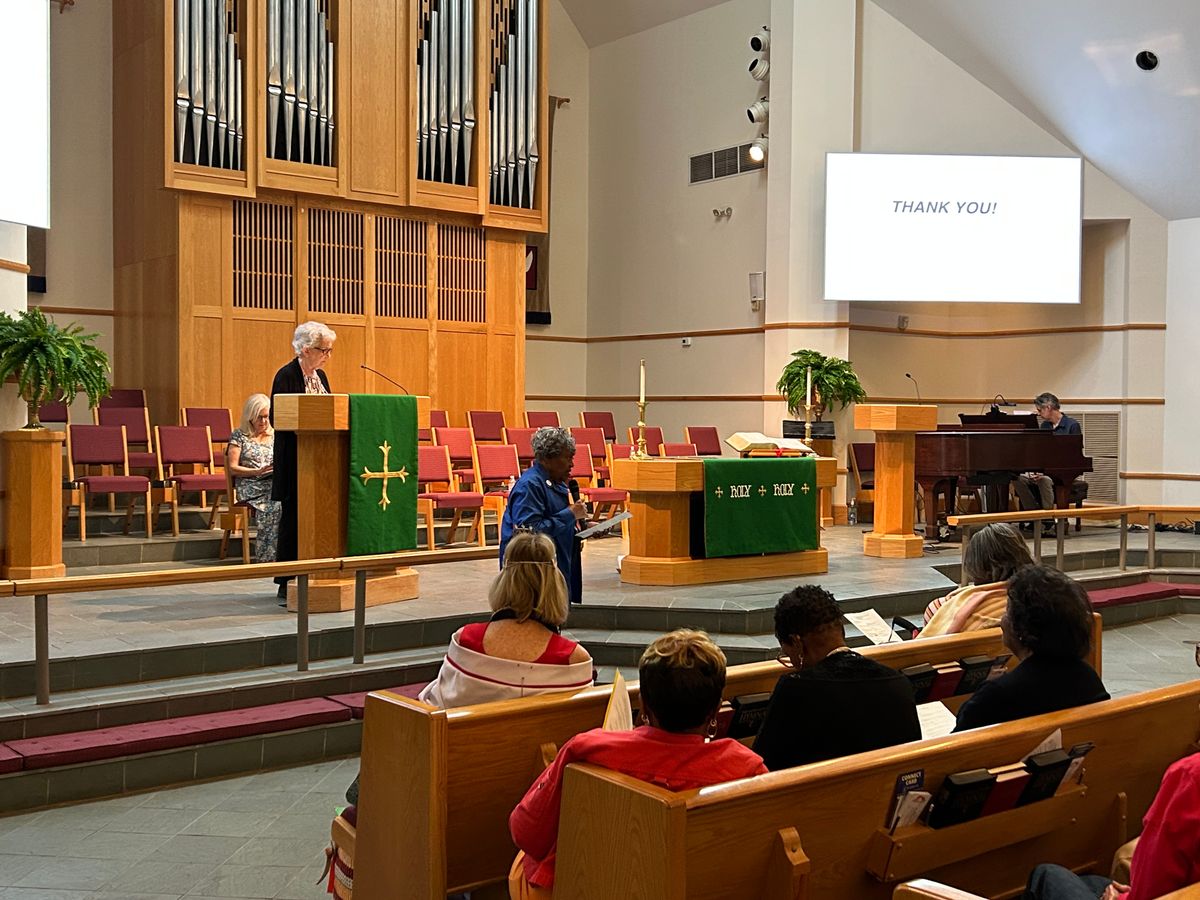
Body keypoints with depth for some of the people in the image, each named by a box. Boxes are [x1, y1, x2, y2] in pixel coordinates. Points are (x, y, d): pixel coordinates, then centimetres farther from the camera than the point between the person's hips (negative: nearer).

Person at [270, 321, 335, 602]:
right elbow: (278, 419, -15)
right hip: (294, 458, -7)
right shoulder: (286, 376, -11)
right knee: (293, 518, -3)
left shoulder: (320, 376, 13)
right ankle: (287, 584, 4)